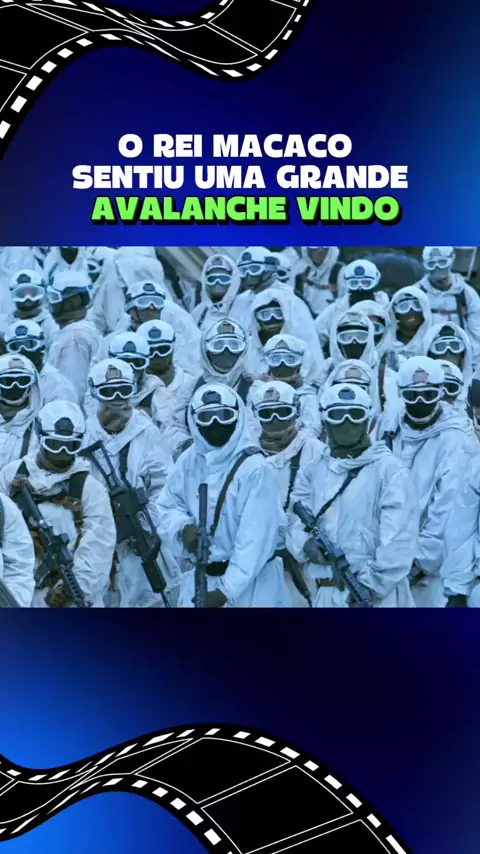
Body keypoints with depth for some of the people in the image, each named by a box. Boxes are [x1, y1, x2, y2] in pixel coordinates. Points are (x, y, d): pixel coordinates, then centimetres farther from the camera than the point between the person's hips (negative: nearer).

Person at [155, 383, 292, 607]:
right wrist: (183, 527, -12)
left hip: (250, 582, -5)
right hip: (199, 578, 5)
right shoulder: (189, 461, 1)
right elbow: (168, 506, 11)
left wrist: (227, 589, -25)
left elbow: (255, 538, -21)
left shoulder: (254, 468, -18)